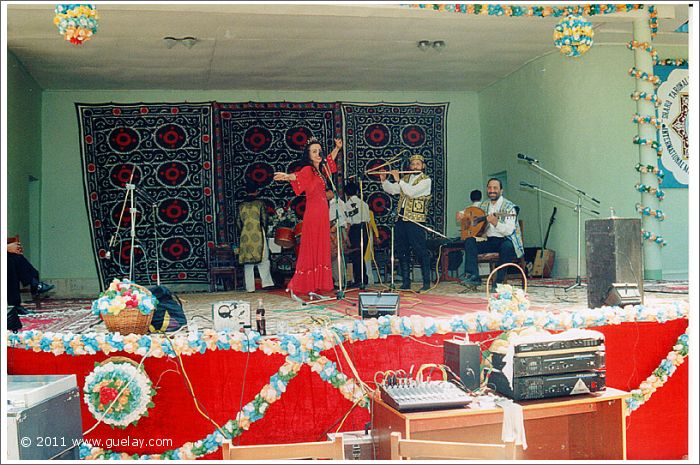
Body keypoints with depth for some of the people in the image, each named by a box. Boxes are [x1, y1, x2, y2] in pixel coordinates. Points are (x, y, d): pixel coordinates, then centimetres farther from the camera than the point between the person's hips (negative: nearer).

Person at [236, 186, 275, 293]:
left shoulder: (241, 205, 8)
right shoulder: (259, 203, 0)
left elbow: (238, 221, 9)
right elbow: (264, 219, -1)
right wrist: (264, 229, 13)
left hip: (245, 236, 3)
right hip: (258, 235, -3)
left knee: (248, 262, 4)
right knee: (263, 259, 2)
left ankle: (250, 287, 3)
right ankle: (266, 282, -9)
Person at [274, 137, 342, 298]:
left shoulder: (321, 169, 13)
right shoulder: (308, 170, -9)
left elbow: (330, 159, 36)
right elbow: (297, 175, -32)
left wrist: (337, 147, 41)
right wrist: (287, 176, -52)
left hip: (322, 215, 8)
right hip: (313, 214, -8)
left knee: (321, 250, 7)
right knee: (309, 250, -6)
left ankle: (314, 287, 11)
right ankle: (295, 287, -1)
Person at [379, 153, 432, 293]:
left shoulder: (426, 180, -2)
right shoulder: (406, 178, 18)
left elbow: (412, 191, -17)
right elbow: (391, 189, 18)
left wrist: (398, 180, -14)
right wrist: (384, 180, 2)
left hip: (415, 221, -7)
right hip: (401, 219, 7)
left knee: (420, 251, -7)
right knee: (402, 251, 8)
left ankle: (426, 283, -2)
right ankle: (406, 282, 15)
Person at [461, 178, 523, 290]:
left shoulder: (509, 207, -9)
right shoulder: (483, 205, 10)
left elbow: (509, 231, -20)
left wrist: (496, 223, -38)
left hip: (505, 240, -5)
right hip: (489, 241, 5)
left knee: (506, 246, -38)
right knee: (469, 242, -18)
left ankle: (499, 282, -27)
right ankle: (473, 276, -25)